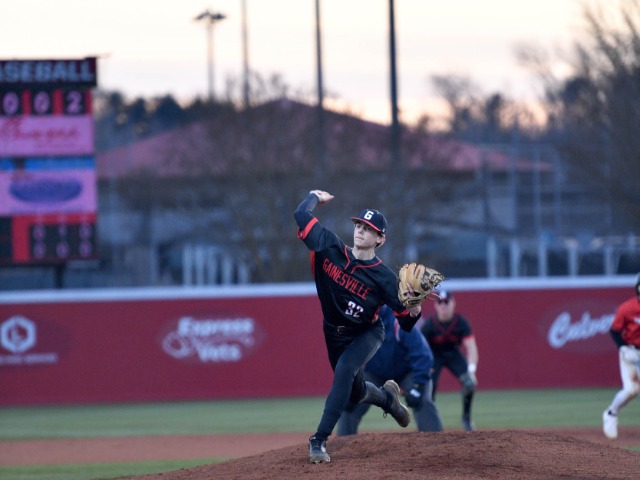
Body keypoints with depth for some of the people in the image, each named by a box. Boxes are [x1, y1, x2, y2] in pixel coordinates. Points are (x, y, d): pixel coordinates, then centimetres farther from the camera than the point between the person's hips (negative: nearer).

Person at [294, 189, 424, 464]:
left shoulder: (383, 277, -23)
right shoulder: (330, 248, -17)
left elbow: (406, 323, -19)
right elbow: (301, 215, -15)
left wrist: (415, 309, -40)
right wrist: (315, 197, 1)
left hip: (367, 333, -4)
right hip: (334, 333, 4)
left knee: (345, 369, -32)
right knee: (355, 392, 16)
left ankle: (319, 440, -32)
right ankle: (387, 397, 55)